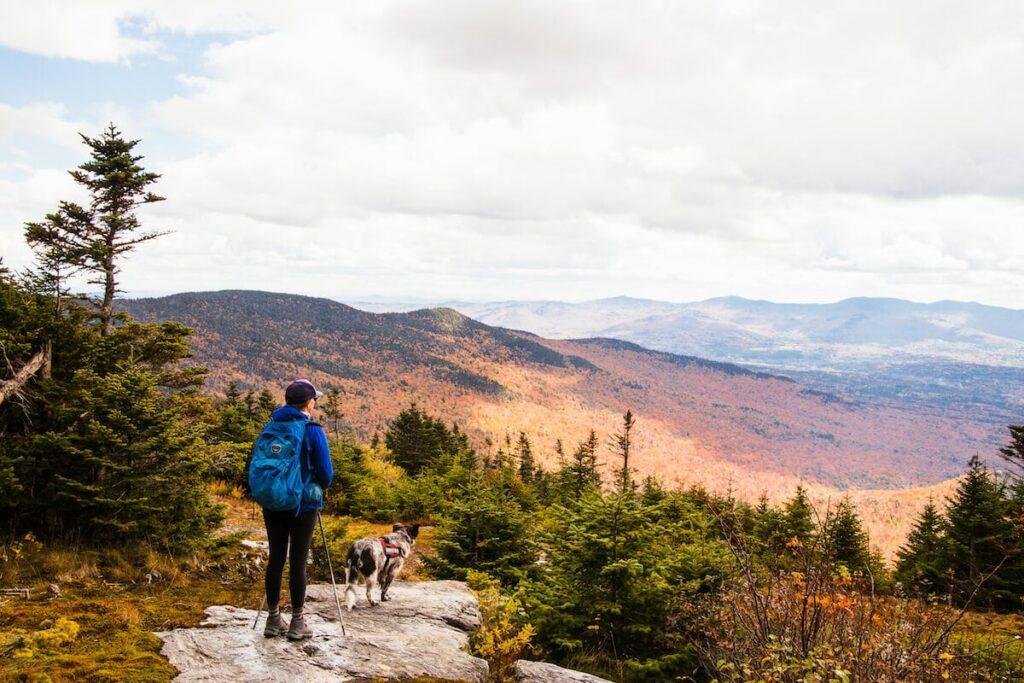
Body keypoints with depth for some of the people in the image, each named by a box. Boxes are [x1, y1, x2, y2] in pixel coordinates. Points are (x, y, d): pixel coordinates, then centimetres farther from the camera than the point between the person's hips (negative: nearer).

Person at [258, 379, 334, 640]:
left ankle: (273, 620, 19)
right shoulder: (312, 430, -11)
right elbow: (326, 472, -10)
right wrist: (319, 489, 11)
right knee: (298, 561, 1)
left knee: (275, 559, 11)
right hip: (303, 504, -5)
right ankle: (297, 623, 7)